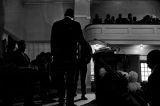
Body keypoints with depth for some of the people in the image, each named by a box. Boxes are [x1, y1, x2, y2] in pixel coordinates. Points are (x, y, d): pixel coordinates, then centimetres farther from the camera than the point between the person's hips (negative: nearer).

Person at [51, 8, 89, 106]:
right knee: (71, 79, 4)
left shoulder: (56, 25, 6)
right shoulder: (76, 25, -2)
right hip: (71, 56, -2)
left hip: (58, 55, 2)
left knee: (60, 79, 9)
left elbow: (52, 41, 5)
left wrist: (54, 54, 9)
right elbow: (81, 40, -1)